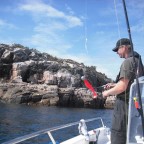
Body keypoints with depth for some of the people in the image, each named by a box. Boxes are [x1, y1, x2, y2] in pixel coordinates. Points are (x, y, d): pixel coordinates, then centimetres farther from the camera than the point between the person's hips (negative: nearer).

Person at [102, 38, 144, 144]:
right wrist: (114, 85, 20)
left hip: (125, 103, -10)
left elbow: (122, 87, -22)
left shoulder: (128, 61, -16)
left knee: (117, 135, -5)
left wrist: (107, 92, -7)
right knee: (128, 135, 18)